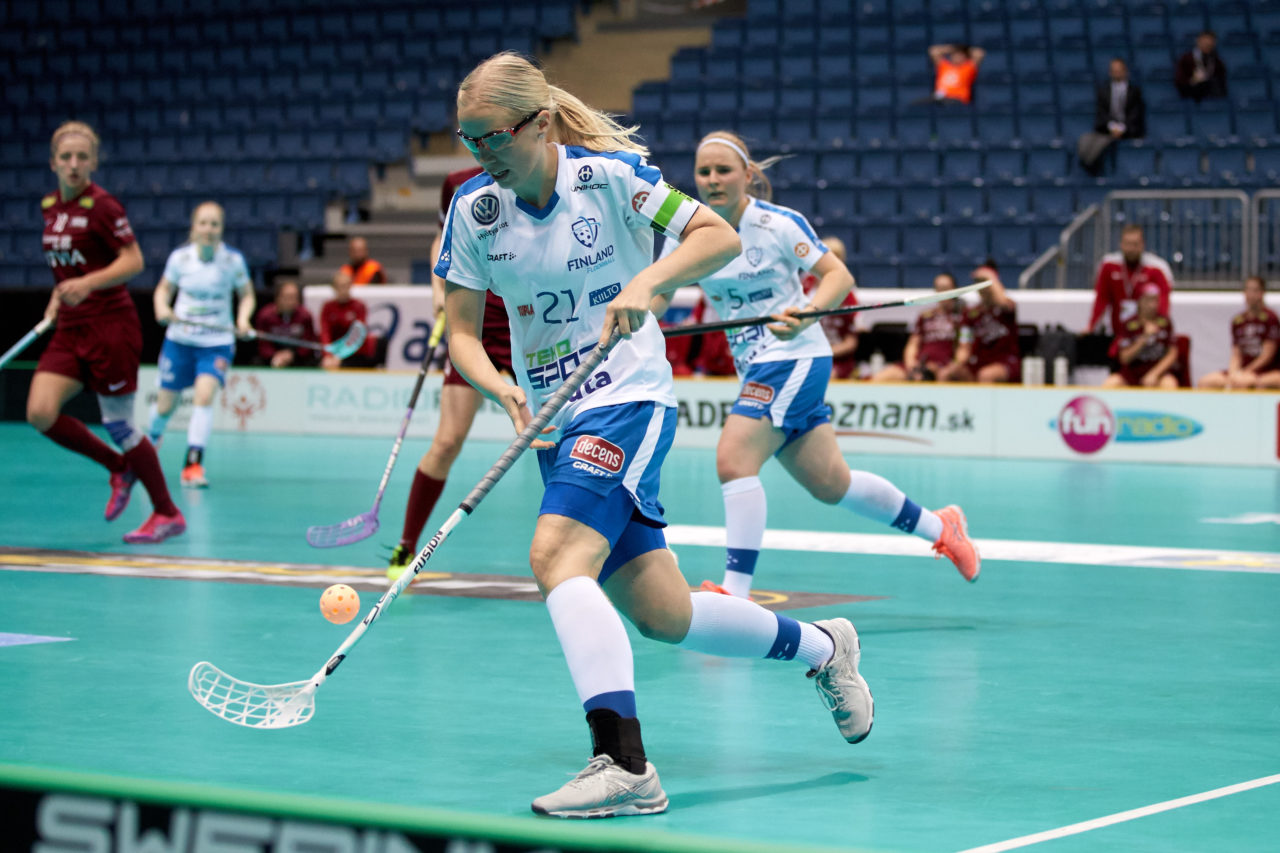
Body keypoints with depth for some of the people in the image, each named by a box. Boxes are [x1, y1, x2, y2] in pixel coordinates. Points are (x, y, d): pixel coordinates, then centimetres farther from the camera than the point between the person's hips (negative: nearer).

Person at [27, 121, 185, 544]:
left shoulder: (101, 205, -12)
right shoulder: (50, 206, 10)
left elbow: (133, 260, -15)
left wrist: (87, 284, -27)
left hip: (111, 324, -7)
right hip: (70, 328, 7)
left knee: (118, 424, -2)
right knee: (41, 413, -9)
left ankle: (167, 513, 14)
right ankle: (119, 468, 14)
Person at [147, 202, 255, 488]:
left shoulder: (233, 260, -8)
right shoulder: (180, 257, -7)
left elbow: (247, 294, 3)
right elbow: (164, 289, 7)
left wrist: (243, 318, -15)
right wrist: (162, 308, -14)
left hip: (217, 342, -1)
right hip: (180, 339, 1)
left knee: (204, 396, -23)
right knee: (166, 405, 9)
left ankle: (193, 464, -20)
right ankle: (151, 439, 44)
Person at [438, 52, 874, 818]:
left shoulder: (610, 175, -11)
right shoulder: (473, 208, 0)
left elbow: (720, 237, -10)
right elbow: (462, 332, 2)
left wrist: (646, 283, -27)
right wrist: (501, 389, -18)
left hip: (629, 399, -6)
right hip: (554, 421, 6)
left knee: (555, 555, -28)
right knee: (662, 618, 7)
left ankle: (625, 768, -32)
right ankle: (822, 647, 32)